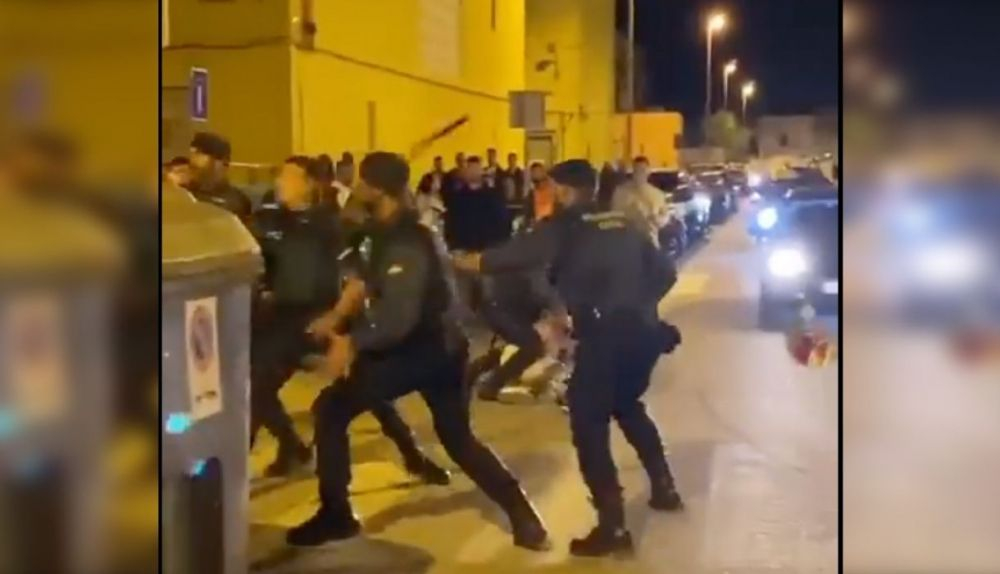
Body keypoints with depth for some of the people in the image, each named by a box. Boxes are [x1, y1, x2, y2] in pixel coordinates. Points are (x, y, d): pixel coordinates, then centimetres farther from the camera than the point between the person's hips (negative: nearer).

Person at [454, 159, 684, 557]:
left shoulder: (566, 226, 2)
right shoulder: (621, 223, 18)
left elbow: (519, 255, -7)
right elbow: (665, 273, 17)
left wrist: (465, 261, 5)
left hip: (605, 336, -7)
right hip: (641, 330, 7)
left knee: (589, 424, -1)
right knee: (627, 406, 30)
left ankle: (613, 526, -7)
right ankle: (663, 487, 36)